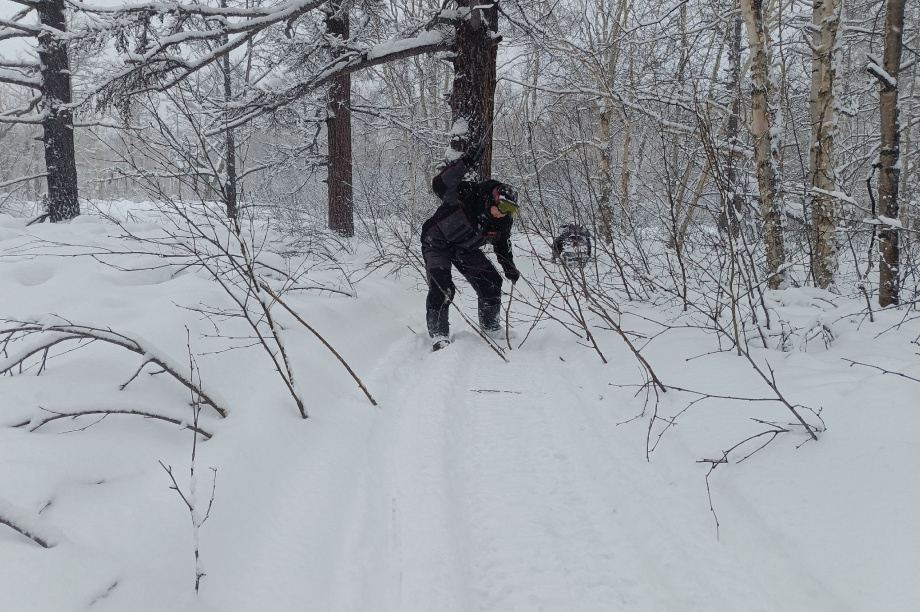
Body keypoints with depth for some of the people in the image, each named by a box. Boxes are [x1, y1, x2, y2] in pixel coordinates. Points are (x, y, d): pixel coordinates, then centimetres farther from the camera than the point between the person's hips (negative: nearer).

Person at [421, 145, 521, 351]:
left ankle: (491, 328, 19)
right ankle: (438, 335, -19)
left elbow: (502, 244, 7)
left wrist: (510, 269, 3)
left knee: (491, 282, 0)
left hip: (466, 249, 6)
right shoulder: (468, 195, -30)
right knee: (442, 287, -24)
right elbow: (439, 185, -43)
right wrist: (464, 165, -54)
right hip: (437, 243, -6)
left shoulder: (504, 221, -12)